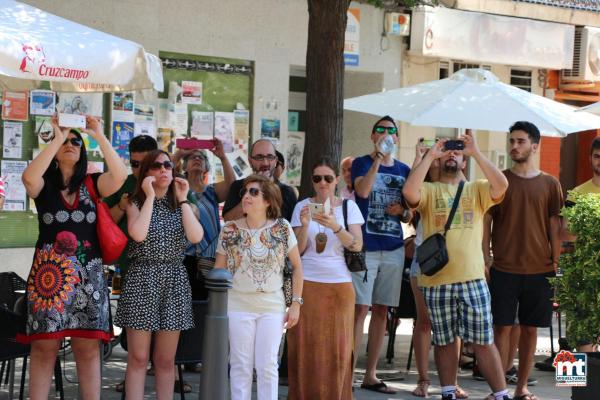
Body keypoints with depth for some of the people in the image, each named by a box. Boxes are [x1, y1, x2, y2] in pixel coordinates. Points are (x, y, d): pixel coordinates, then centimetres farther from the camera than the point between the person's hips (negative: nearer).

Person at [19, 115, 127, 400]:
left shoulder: (92, 184, 9)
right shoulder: (43, 184, 5)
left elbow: (120, 175, -11)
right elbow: (28, 177, -19)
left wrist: (99, 136, -13)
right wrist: (57, 138, -16)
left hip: (88, 273, 1)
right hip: (49, 270, -1)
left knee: (88, 347, 1)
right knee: (44, 346, -3)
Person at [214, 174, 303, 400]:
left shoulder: (282, 228, -2)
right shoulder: (230, 231, -1)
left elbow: (297, 266, 4)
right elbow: (218, 272, 4)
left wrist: (296, 303, -1)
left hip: (272, 307, 0)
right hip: (238, 306, 0)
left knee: (267, 365, 1)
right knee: (241, 365, 3)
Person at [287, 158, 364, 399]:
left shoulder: (349, 207, 6)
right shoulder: (302, 207, 6)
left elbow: (357, 245, -6)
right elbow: (299, 250, 3)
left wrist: (335, 227, -21)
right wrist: (304, 225, -14)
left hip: (340, 283, 0)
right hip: (308, 282, 0)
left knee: (338, 347, 0)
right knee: (306, 345, -2)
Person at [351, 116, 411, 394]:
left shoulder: (404, 171, 14)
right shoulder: (362, 163, 2)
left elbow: (410, 214, 21)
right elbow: (363, 190, -19)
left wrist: (403, 212, -1)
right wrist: (378, 157, -19)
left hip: (393, 248, 5)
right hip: (365, 246, -5)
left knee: (381, 310, 8)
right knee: (360, 308, -9)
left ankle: (371, 374, 14)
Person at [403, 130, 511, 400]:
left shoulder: (476, 189, 10)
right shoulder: (428, 191, 8)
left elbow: (501, 186, -11)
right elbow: (408, 192, -15)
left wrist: (476, 152, -11)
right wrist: (430, 155, -9)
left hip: (472, 278, 0)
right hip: (436, 280, 0)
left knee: (483, 341, 1)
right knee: (445, 341, 9)